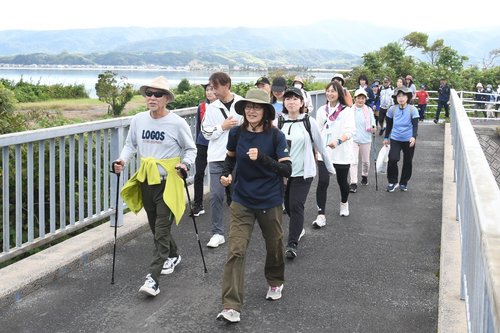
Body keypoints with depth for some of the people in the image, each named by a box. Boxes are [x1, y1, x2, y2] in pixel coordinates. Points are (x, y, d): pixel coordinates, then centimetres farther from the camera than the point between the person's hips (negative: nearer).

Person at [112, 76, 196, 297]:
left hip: (168, 181, -5)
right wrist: (122, 160, -5)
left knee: (161, 230, -9)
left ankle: (153, 278, -10)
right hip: (145, 180, 5)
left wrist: (185, 163, -17)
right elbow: (131, 145, 13)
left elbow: (190, 149, 2)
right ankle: (172, 255, 44)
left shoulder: (177, 123, -10)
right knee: (155, 226, 18)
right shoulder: (138, 120, 1)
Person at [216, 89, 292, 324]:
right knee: (236, 251, -9)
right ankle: (231, 307, -8)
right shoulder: (236, 133, -4)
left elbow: (287, 169, -18)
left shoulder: (275, 136, -12)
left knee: (274, 247, 17)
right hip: (242, 201, 1)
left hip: (270, 202, -1)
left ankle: (275, 282, 47)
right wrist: (226, 174, -4)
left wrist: (261, 157, -31)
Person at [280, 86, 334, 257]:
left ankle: (292, 244, -4)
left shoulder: (309, 121, -6)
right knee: (288, 205, 13)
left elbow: (320, 145, 1)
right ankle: (299, 228, 40)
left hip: (303, 172, -3)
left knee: (296, 206, -10)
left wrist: (330, 167, 7)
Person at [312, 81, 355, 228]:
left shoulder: (347, 110, -5)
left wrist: (338, 141, -33)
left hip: (341, 153, -2)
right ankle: (321, 215, -9)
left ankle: (344, 203, 45)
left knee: (342, 181, 14)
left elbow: (350, 130, -16)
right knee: (322, 182, -12)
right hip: (324, 153, 2)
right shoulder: (321, 110, 7)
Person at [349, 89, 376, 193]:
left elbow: (373, 123, 1)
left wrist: (373, 128, -20)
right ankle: (353, 183, -8)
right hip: (353, 139, -2)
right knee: (353, 162, -10)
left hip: (365, 139, 2)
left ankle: (364, 176, 42)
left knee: (365, 161, 15)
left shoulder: (368, 110, -1)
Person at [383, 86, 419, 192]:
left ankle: (404, 183, 27)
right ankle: (392, 182, 3)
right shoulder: (392, 109, 0)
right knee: (392, 159, -15)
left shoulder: (413, 109, -6)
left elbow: (415, 125, -10)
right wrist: (386, 138, 17)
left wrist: (414, 137, -25)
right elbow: (389, 124, 12)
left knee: (407, 162, 9)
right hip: (395, 139, 1)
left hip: (409, 140, -1)